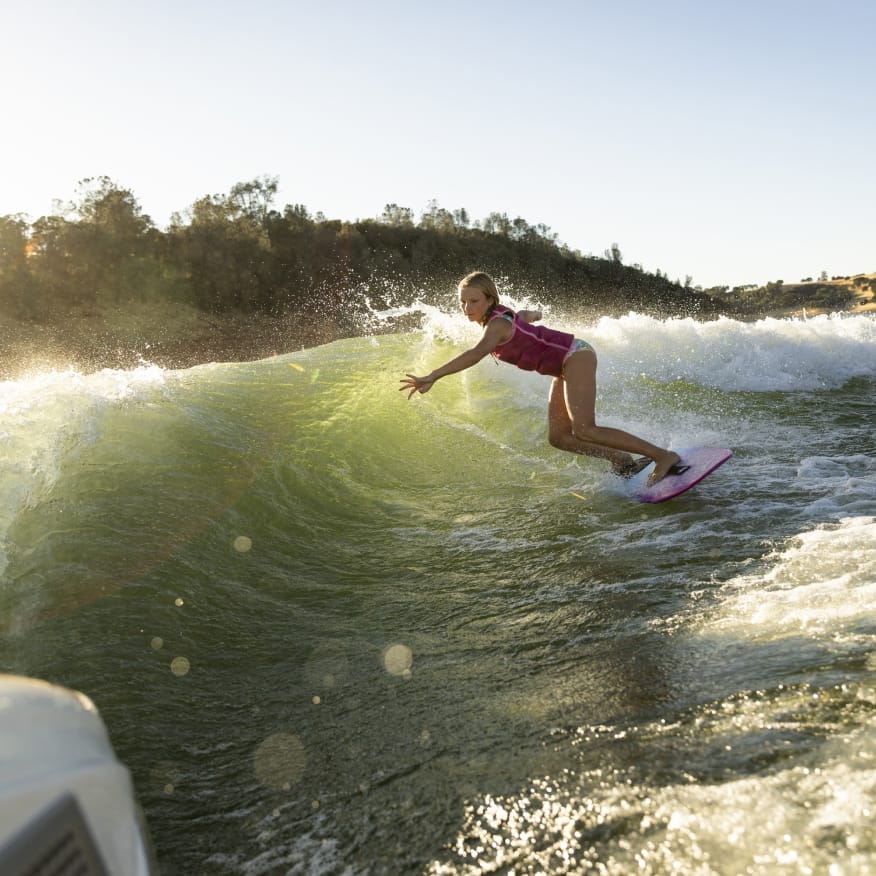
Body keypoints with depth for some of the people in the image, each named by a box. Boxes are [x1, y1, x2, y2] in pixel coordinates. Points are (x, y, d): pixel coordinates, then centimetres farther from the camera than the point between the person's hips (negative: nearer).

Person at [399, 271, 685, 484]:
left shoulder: (496, 324, -21)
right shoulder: (506, 314, 7)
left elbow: (475, 354, -41)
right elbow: (529, 314, 29)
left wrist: (432, 377, -50)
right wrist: (534, 314, 55)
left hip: (575, 357, -9)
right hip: (566, 367, 9)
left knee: (584, 431, -21)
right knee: (559, 437, 1)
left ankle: (665, 456, -16)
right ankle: (623, 460, 9)